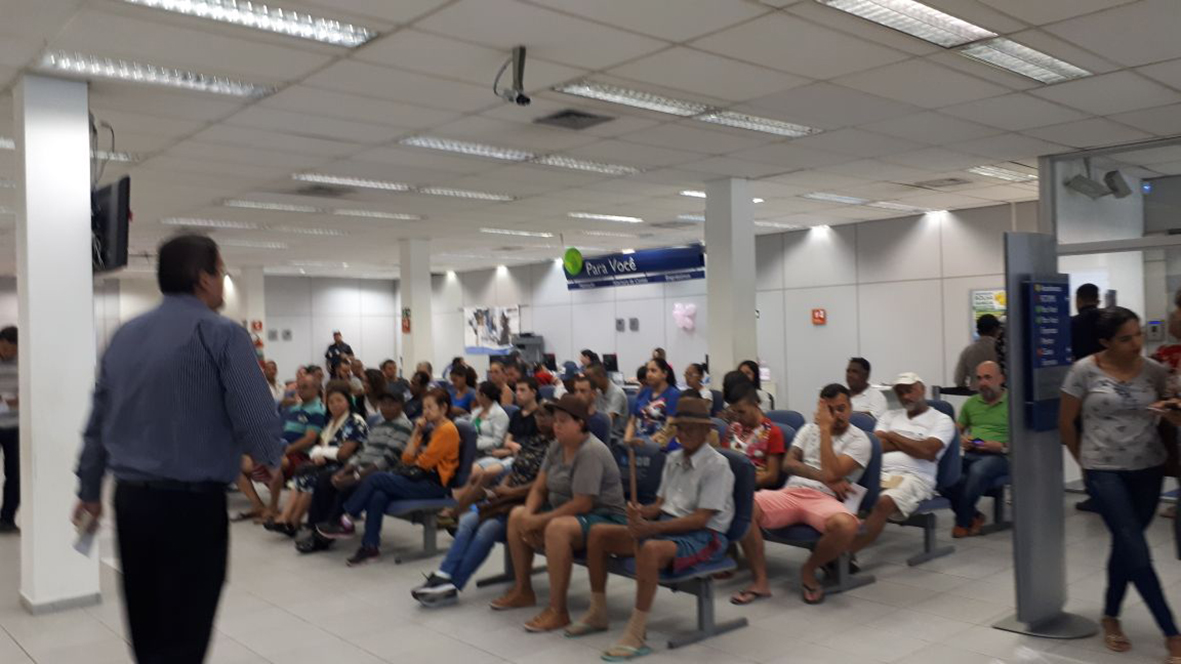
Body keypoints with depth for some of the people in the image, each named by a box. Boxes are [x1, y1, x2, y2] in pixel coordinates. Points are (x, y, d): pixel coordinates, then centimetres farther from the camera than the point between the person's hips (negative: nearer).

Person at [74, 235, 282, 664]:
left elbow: (97, 420, 15)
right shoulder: (222, 334, -11)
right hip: (192, 503, -7)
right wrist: (270, 458, 4)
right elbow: (257, 420, -17)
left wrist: (90, 491, 25)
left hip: (130, 499, 7)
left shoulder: (124, 335, 10)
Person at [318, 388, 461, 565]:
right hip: (418, 478, 7)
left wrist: (414, 461, 6)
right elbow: (406, 459, 12)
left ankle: (347, 523, -5)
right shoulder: (428, 428, 18)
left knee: (375, 478, -17)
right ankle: (370, 547, -19)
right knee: (378, 496, -20)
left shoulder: (447, 429, -8)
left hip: (434, 484, -7)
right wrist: (416, 433, 6)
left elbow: (424, 462, -13)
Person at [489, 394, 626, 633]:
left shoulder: (591, 452, -22)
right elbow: (539, 488, 8)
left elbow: (582, 505, -27)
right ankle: (522, 590, 17)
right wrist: (529, 514, -12)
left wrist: (540, 520, -22)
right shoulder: (557, 446, 4)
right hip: (564, 511, 10)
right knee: (517, 515, 7)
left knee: (556, 528, -36)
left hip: (603, 517, -10)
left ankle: (557, 610, -27)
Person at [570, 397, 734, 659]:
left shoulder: (717, 465, -12)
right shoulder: (673, 459, 12)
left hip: (703, 536, -8)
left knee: (650, 549, -39)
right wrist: (642, 511, -11)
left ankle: (637, 635, -30)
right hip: (666, 526, 8)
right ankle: (597, 613, 7)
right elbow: (661, 503, 13)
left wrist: (654, 527, -26)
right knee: (599, 533, -5)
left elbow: (700, 518, -19)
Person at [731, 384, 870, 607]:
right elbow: (790, 463, 6)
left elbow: (832, 473, -10)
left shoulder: (859, 440, 6)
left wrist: (825, 429, -5)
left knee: (846, 525, -39)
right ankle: (760, 581, -15)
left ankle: (809, 570, -7)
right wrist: (826, 478, -8)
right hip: (791, 492, 3)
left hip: (824, 498, -3)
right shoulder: (809, 429, 20)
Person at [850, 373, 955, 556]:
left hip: (914, 478, -4)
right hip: (880, 473, 5)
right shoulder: (890, 416, 25)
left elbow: (927, 451, -7)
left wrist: (893, 436, 5)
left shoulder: (941, 420, 11)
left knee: (884, 503, -36)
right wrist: (911, 444, 2)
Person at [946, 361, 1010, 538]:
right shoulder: (971, 403, 20)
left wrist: (1002, 446, -17)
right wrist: (961, 440, 3)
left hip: (999, 456, -4)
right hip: (970, 454, 5)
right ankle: (973, 516, -11)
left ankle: (963, 522, -18)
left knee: (978, 470, -39)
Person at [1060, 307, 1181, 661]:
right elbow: (1065, 423, 0)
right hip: (1105, 471, -3)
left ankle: (1111, 617, 29)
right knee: (1137, 550, -9)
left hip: (1149, 469, 4)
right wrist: (1086, 462, 7)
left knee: (1125, 547, 12)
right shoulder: (1084, 371, -8)